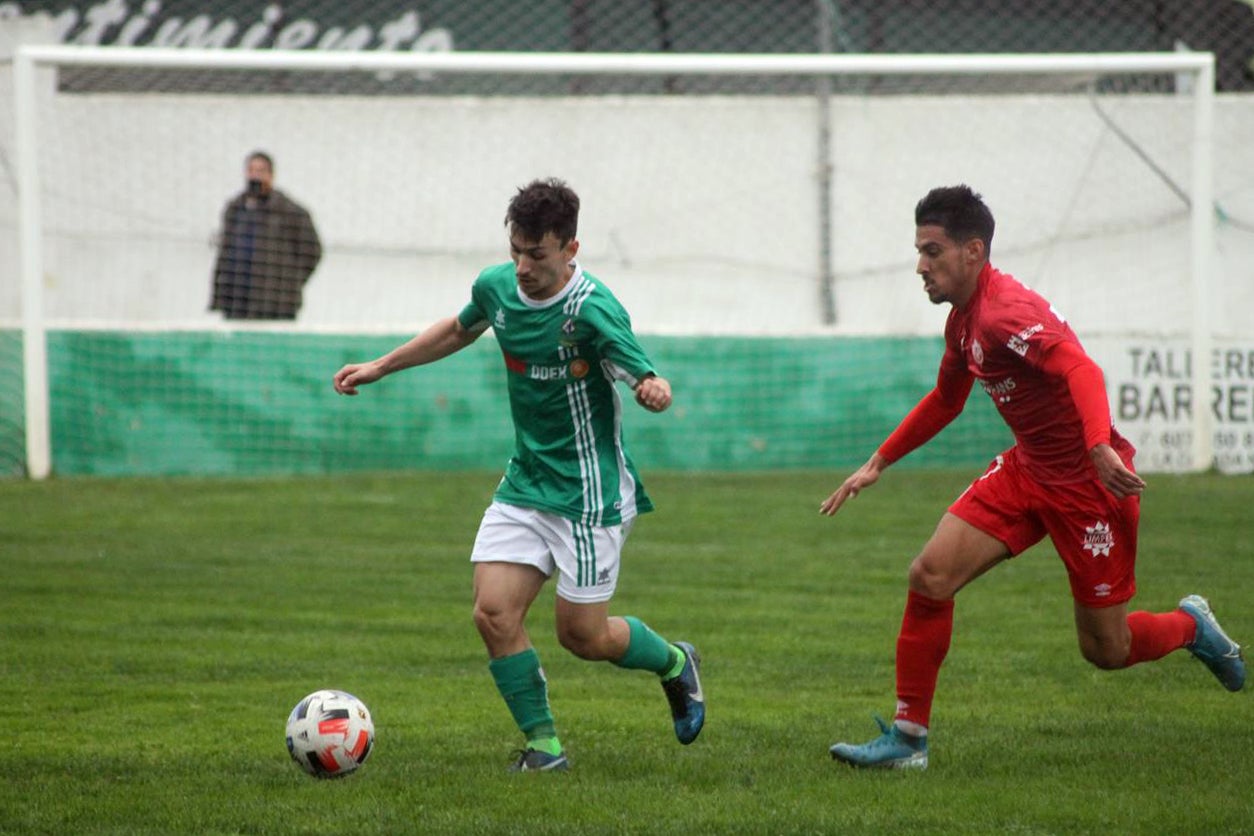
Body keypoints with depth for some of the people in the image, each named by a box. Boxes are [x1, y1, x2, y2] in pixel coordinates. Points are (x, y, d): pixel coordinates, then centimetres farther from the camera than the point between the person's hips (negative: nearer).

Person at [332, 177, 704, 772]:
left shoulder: (593, 310, -21)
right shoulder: (496, 286, -1)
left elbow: (645, 379, -22)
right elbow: (460, 329, 21)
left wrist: (653, 389, -47)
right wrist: (381, 366, 21)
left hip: (589, 493, -6)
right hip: (524, 483, 6)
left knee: (583, 635, 0)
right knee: (494, 612, -9)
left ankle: (676, 664, 31)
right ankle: (543, 745, 5)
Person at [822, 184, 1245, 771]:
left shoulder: (1006, 313, -25)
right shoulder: (963, 320, 6)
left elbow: (1081, 370, -41)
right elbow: (945, 400, 25)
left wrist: (1100, 448, -57)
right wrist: (878, 464, 24)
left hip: (1090, 482, -8)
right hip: (1026, 470, 8)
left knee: (1104, 650, 2)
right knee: (930, 575, -9)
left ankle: (1190, 626, 34)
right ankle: (908, 738, -2)